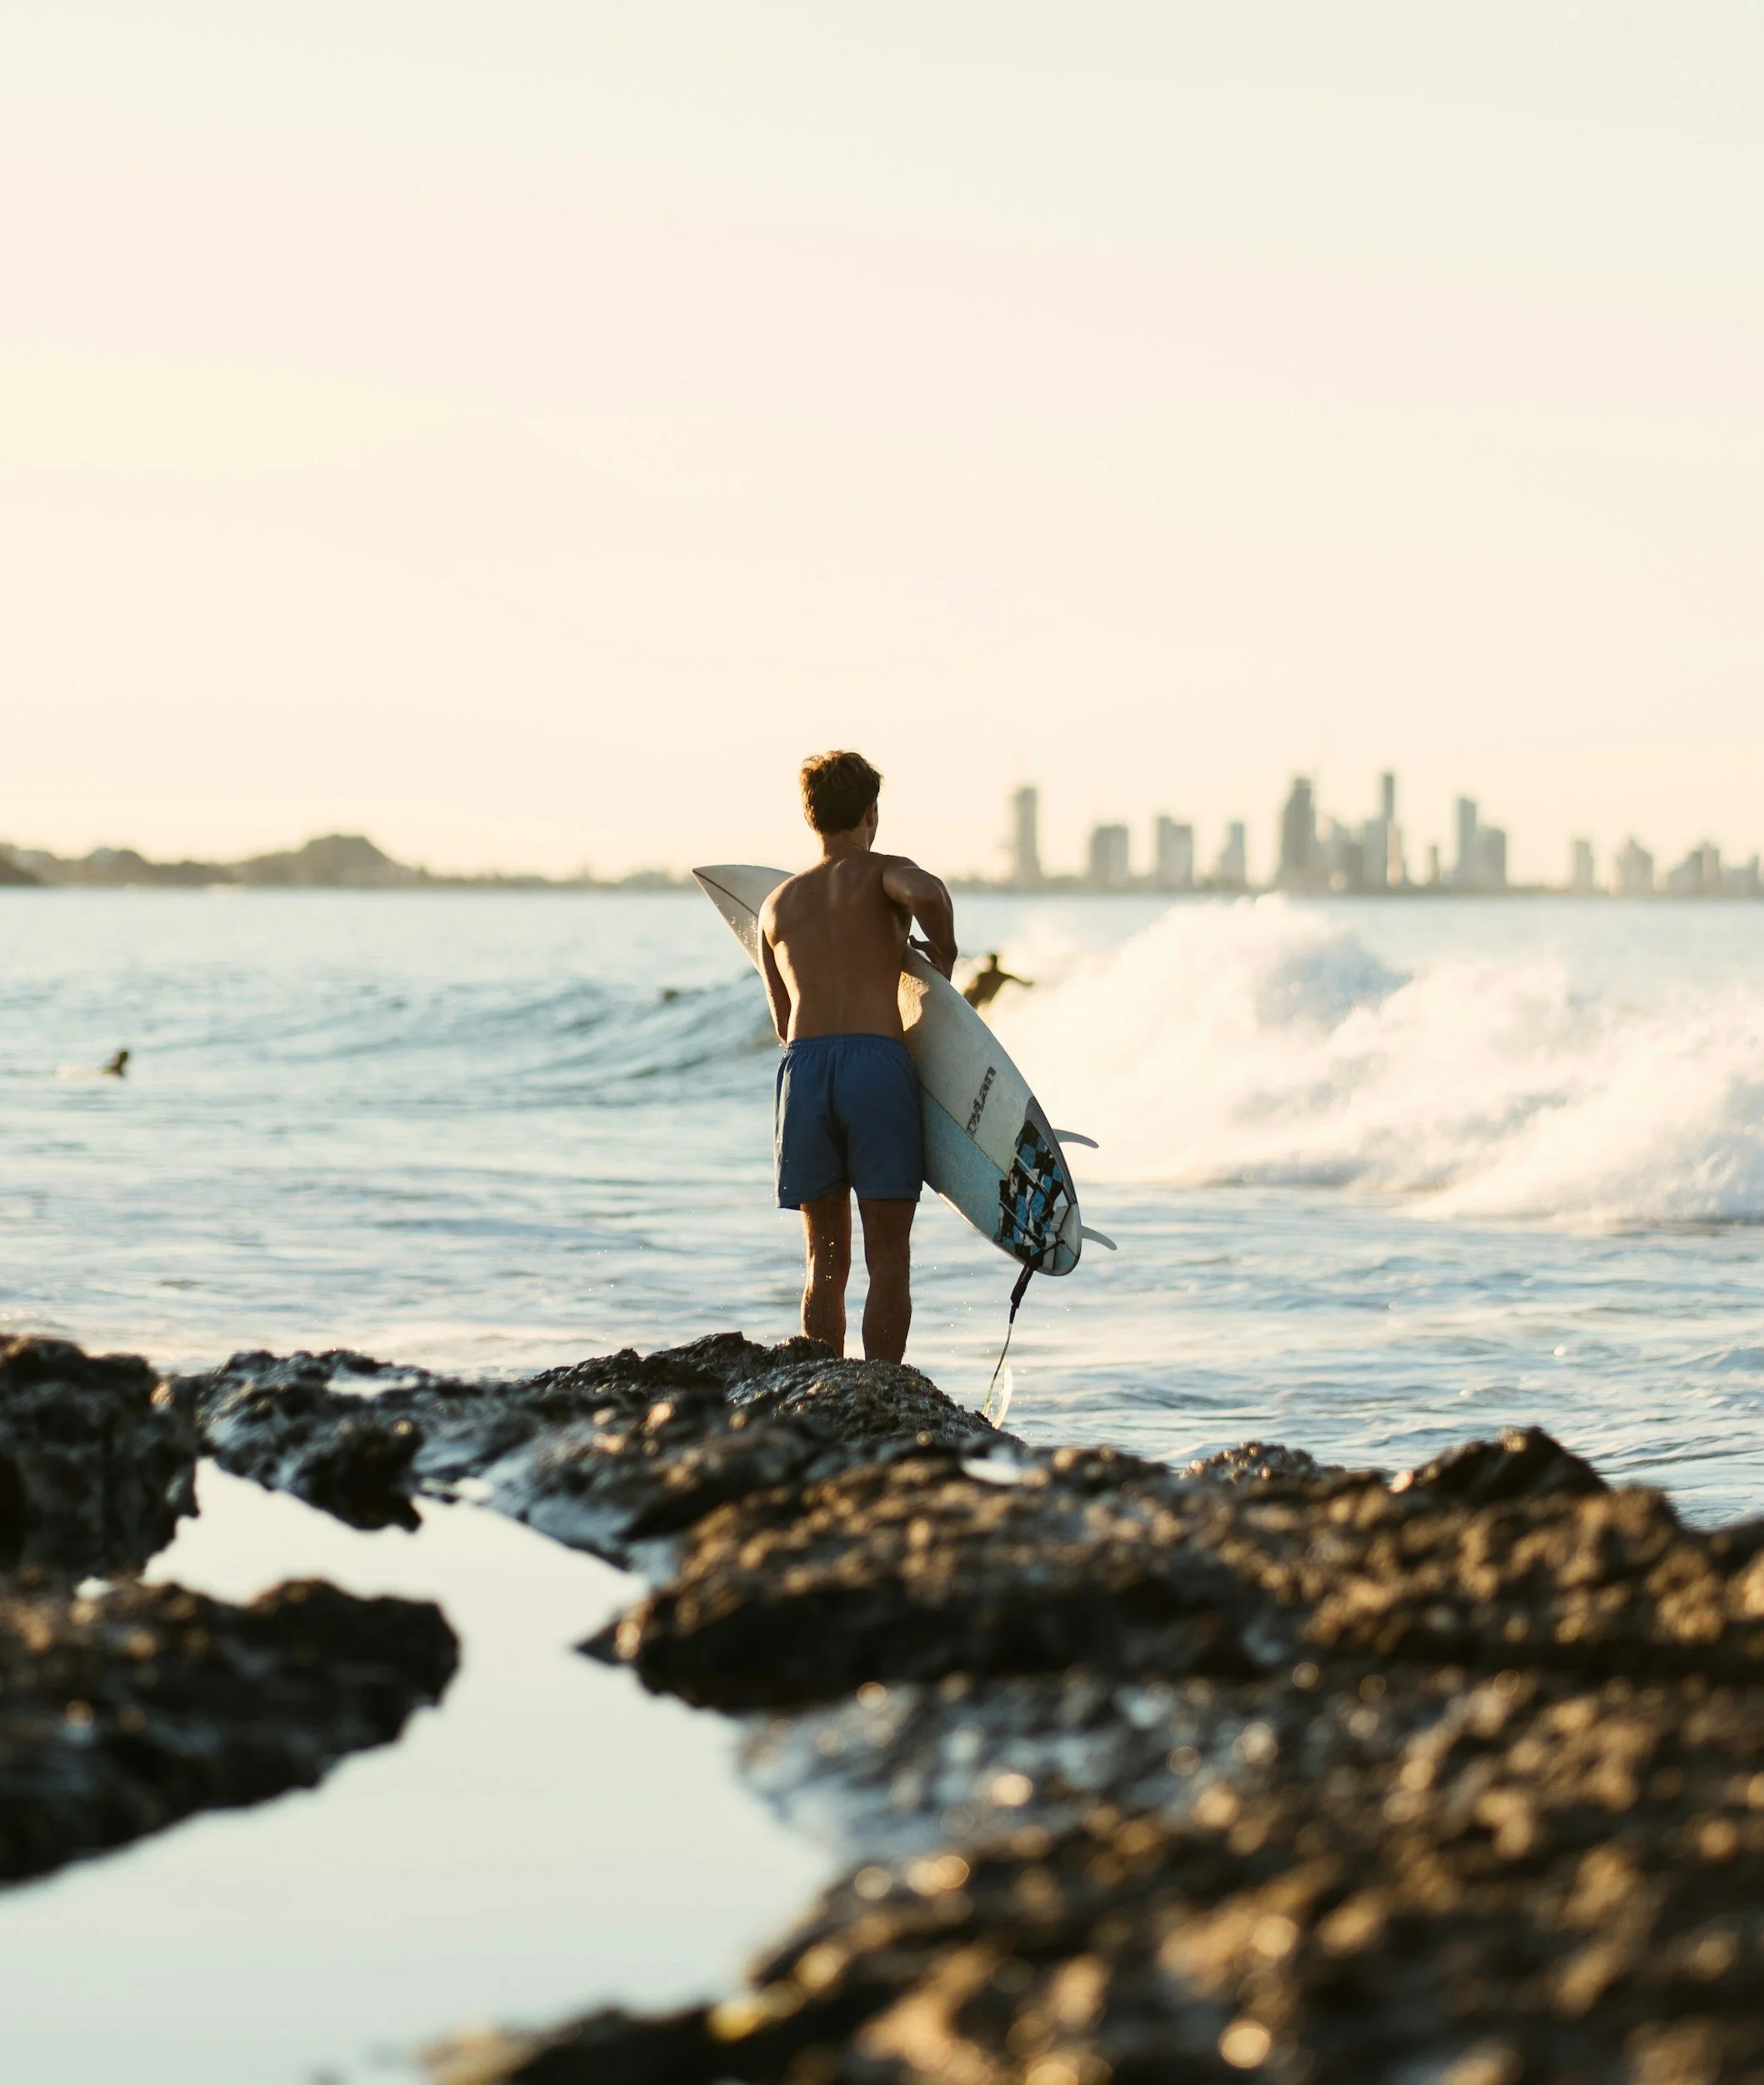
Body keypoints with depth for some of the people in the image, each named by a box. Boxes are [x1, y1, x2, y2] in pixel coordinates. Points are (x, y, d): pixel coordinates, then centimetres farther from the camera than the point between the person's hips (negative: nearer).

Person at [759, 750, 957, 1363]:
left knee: (824, 1258, 10)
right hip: (877, 1064, -4)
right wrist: (943, 957, 0)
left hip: (802, 1067, 4)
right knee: (888, 1258, 2)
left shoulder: (777, 904, 21)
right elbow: (927, 894, -18)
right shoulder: (883, 874, 8)